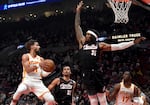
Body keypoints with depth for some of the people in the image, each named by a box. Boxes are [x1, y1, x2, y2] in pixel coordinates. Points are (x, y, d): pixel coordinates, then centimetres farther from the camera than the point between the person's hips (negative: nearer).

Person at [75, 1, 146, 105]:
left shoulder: (100, 45, 7)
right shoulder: (82, 42, 13)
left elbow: (117, 46, 4)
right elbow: (77, 26, 14)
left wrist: (133, 42, -1)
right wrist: (78, 11, 11)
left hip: (95, 73, -2)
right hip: (86, 74, 2)